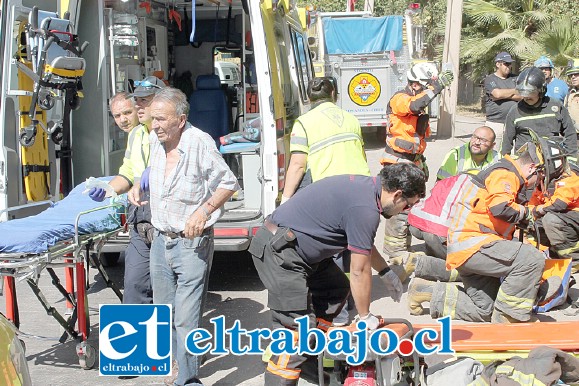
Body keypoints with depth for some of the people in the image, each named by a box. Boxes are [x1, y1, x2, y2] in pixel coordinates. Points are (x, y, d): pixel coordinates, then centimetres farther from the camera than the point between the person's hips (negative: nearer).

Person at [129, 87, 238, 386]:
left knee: (186, 320, -9)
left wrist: (204, 210, -21)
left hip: (192, 242, -7)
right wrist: (139, 186, 8)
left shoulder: (199, 142, -18)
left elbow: (228, 184, -10)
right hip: (160, 239, 8)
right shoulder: (154, 140, 4)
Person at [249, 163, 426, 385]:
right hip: (278, 250, -11)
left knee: (337, 288, 21)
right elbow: (359, 271, -14)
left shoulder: (366, 186, 9)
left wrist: (386, 273, 28)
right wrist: (366, 317, -1)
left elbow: (363, 243, 27)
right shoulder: (366, 209, -21)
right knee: (298, 328, -13)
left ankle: (309, 362, 25)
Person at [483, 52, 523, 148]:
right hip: (495, 124, -3)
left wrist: (504, 95, -7)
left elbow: (523, 96, 3)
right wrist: (515, 91, 3)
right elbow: (497, 93, -14)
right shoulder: (490, 79, 5)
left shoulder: (515, 79, 17)